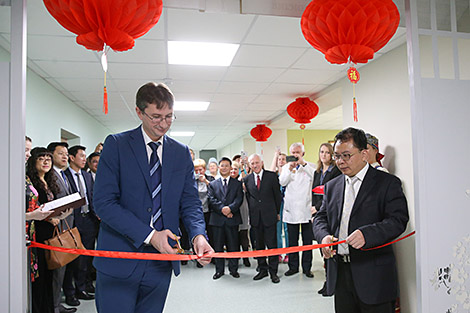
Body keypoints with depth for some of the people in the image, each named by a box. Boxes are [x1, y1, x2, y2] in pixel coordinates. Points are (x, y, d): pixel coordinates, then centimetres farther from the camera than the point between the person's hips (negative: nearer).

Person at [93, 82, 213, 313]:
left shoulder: (181, 153, 7)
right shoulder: (116, 144, -5)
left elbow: (190, 201, 5)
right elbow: (103, 202, -12)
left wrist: (198, 235, -15)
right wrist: (149, 235, -19)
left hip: (161, 260, 4)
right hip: (119, 261, -3)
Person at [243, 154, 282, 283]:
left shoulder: (272, 176, -1)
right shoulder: (247, 179, 6)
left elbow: (277, 195, 3)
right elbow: (248, 198, 11)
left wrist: (277, 212, 5)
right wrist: (250, 214, 8)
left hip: (269, 215, -3)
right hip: (255, 217, 3)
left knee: (272, 244, 0)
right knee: (259, 245, 11)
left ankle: (273, 271, 12)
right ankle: (262, 269, 23)